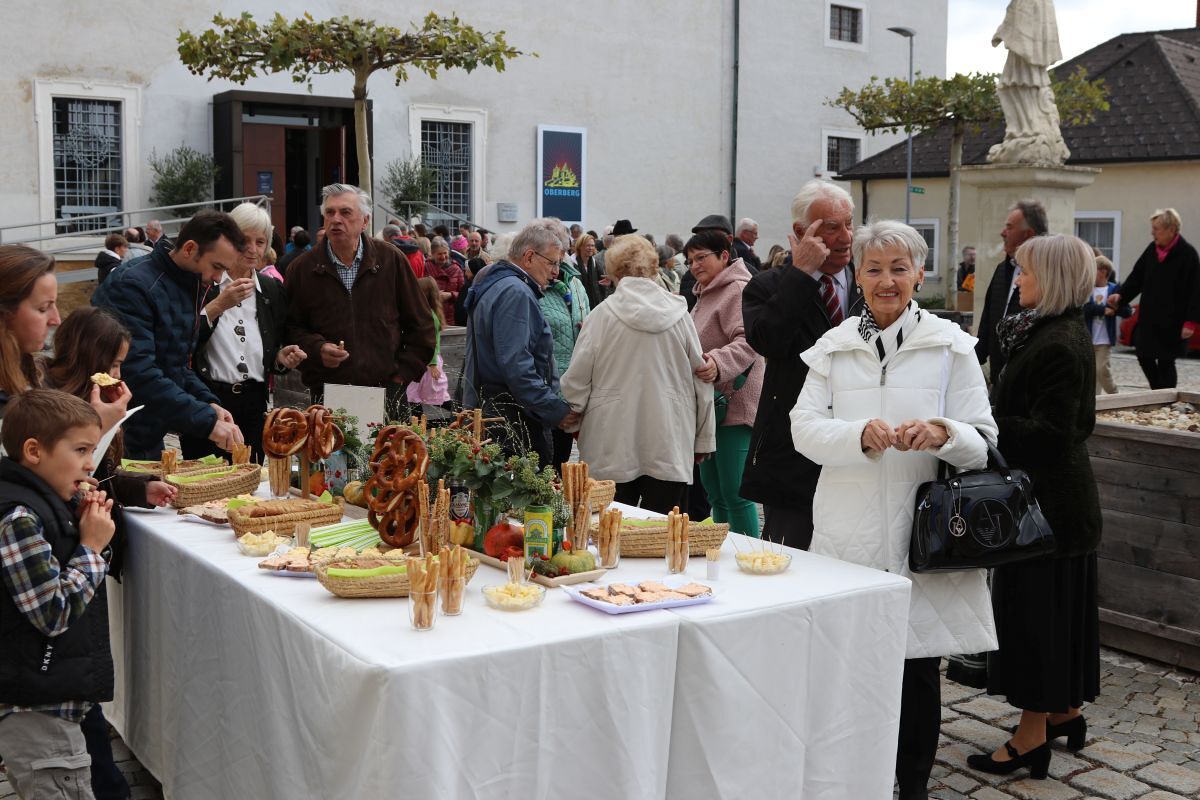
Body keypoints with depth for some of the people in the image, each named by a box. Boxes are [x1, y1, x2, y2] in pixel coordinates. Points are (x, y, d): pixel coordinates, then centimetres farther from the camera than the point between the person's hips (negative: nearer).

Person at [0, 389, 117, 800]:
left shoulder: (46, 503, 8)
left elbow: (72, 578, 22)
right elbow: (53, 613, -24)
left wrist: (85, 526, 4)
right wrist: (91, 546, -16)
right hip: (36, 710, -10)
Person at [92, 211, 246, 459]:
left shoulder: (189, 288, 10)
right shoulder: (134, 285, -20)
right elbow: (140, 374, -29)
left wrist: (208, 403, -1)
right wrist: (207, 420, -30)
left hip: (150, 437, 9)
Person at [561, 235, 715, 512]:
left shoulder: (602, 315, -5)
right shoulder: (678, 314, 1)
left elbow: (576, 380, -1)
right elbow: (701, 380, 6)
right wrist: (703, 440, 16)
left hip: (613, 447, -1)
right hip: (670, 445, 1)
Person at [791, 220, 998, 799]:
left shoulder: (950, 345, 2)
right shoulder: (833, 345, 8)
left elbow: (983, 441, -1)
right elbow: (805, 427, -3)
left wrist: (942, 433, -24)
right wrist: (861, 433, -22)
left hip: (921, 530, -1)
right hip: (848, 531, 1)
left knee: (918, 668, 6)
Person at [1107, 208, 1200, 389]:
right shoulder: (1152, 249, 4)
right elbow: (1137, 276, 12)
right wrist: (1120, 294, -3)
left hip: (1172, 322, -6)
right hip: (1149, 318, 6)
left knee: (1166, 361, 1)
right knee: (1144, 356, 9)